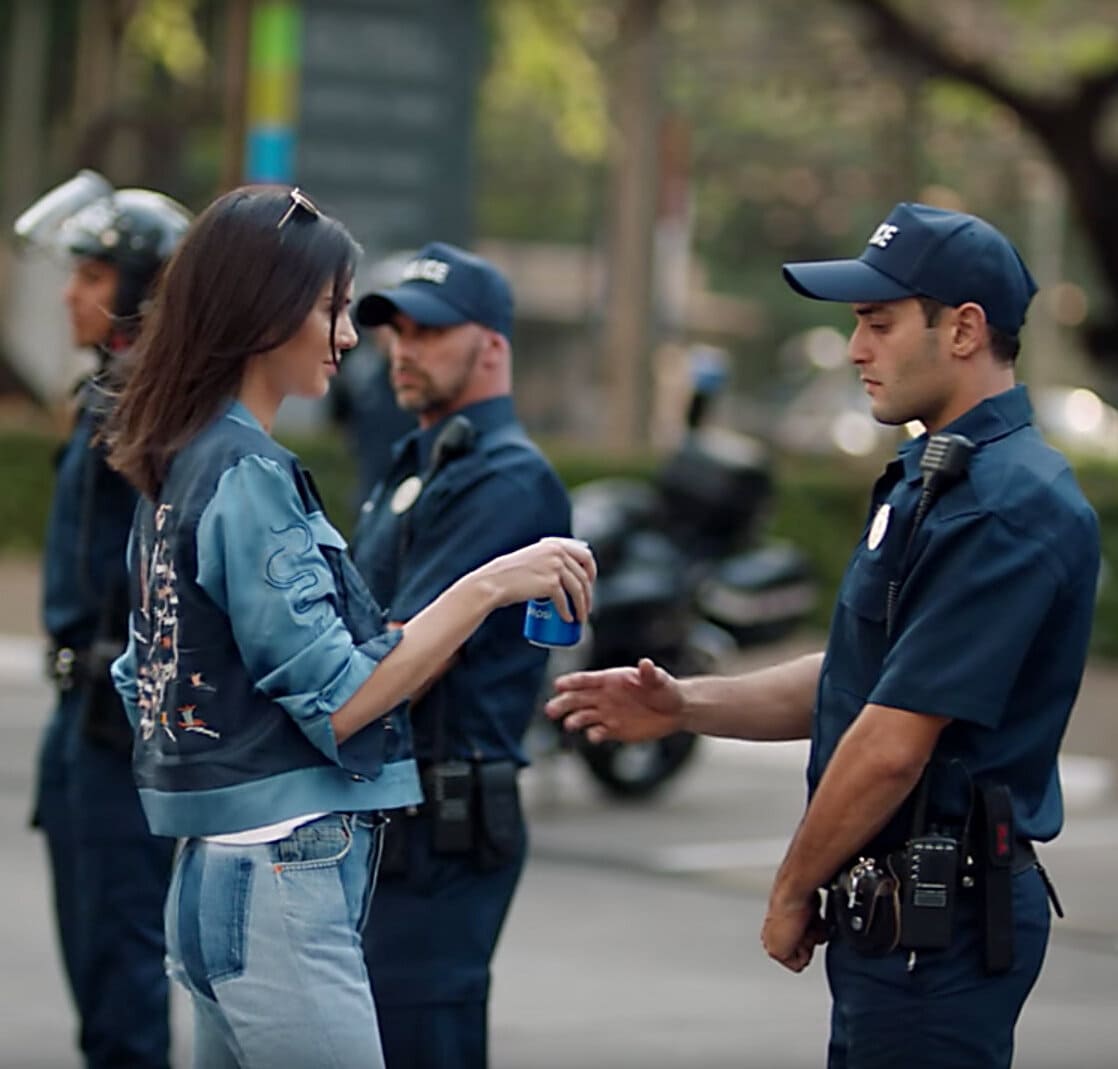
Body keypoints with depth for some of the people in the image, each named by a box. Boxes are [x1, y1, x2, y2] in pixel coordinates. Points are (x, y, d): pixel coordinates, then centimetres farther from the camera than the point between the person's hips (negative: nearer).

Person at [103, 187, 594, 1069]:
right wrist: (488, 586, -16)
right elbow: (335, 701, -17)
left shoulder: (184, 468, 14)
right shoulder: (247, 476, -14)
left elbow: (142, 679, 21)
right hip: (282, 883, -10)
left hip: (212, 871, 10)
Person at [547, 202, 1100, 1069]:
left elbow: (893, 743, -21)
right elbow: (857, 680, 19)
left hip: (940, 917, -10)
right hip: (897, 904, 10)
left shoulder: (1004, 504, -20)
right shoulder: (933, 478, 15)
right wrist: (686, 705, 7)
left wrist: (795, 890, -9)